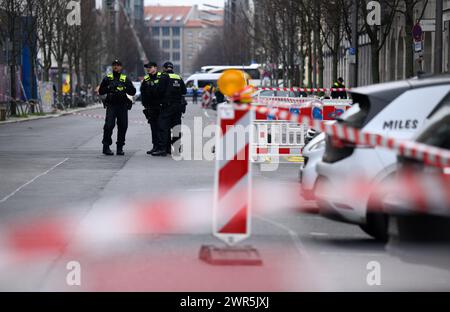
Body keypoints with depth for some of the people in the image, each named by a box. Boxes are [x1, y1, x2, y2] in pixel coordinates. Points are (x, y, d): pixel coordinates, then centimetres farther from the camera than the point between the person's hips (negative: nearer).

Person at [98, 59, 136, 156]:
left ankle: (120, 148, 11)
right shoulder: (107, 78, 10)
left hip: (123, 106, 2)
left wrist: (126, 88, -12)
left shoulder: (125, 79, 11)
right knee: (109, 125, -13)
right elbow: (100, 91, 8)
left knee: (123, 126, 1)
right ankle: (106, 147, -7)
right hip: (111, 105, -2)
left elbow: (133, 92, 8)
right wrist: (108, 88, -10)